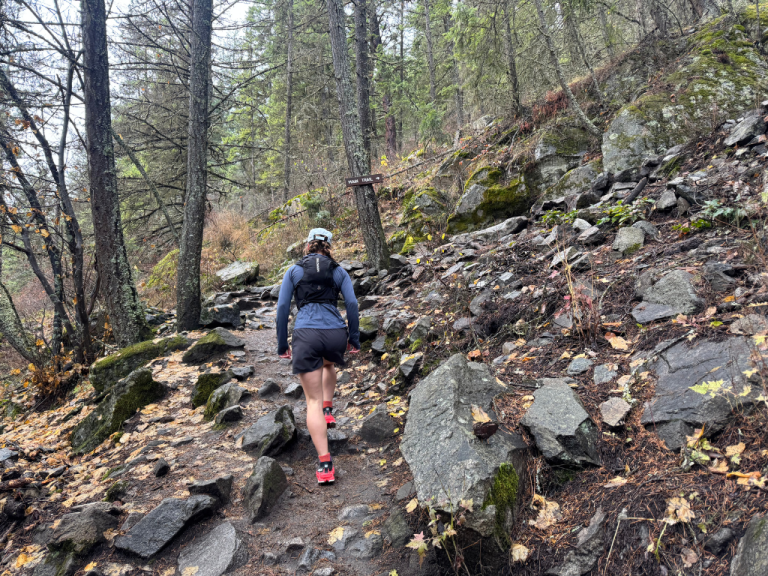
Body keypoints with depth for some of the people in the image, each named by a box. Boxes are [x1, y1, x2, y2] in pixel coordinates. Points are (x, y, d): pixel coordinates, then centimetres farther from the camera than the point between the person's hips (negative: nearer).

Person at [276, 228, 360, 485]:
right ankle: (328, 411, 31)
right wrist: (354, 338, 12)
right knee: (329, 364, 41)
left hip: (306, 335, -2)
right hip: (336, 334, 2)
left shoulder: (294, 270, 12)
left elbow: (282, 307, 7)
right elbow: (352, 304, 4)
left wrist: (282, 343, 13)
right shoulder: (338, 271, 13)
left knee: (313, 401, 4)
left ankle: (325, 465, -2)